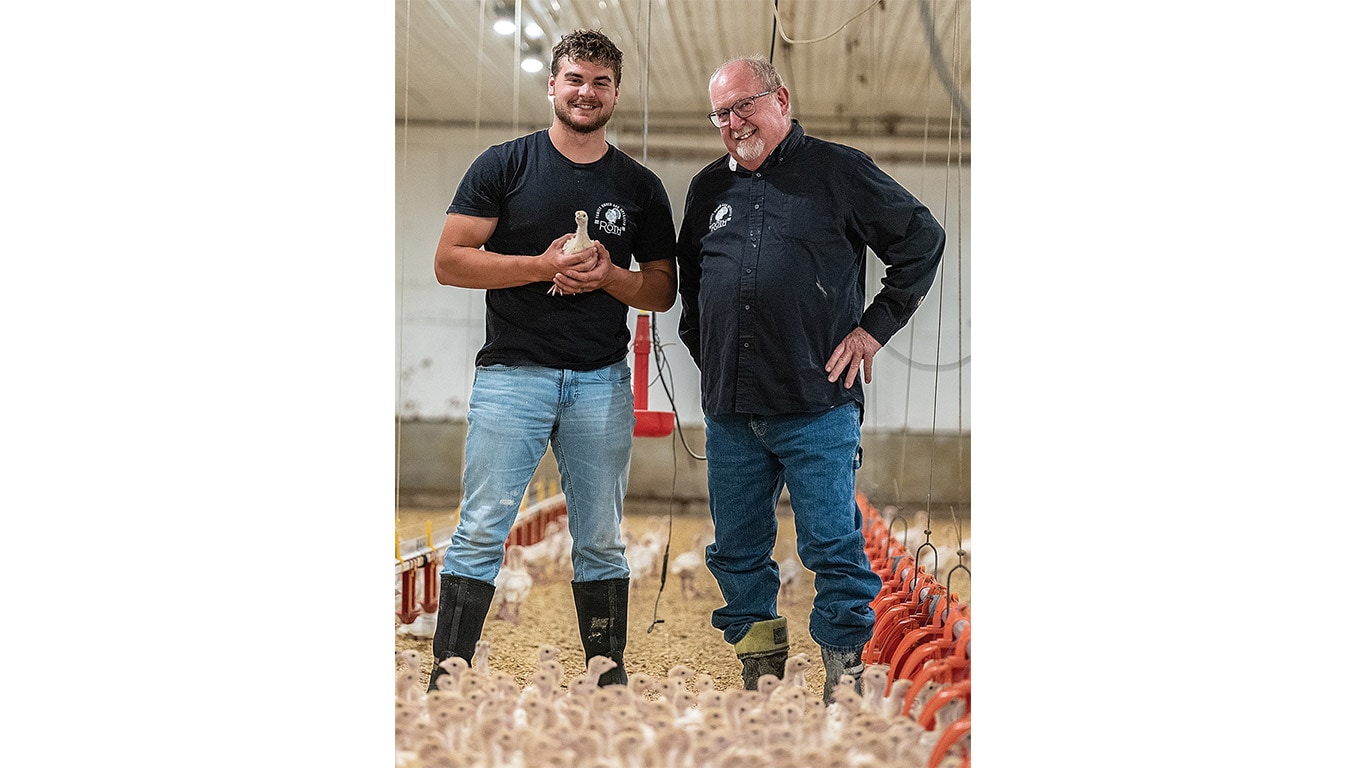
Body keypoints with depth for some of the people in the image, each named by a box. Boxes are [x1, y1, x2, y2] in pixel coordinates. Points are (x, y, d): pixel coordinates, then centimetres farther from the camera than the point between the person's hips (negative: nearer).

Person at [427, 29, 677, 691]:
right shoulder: (504, 165, 2)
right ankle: (447, 676, -1)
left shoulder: (640, 187, 10)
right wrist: (543, 265, -14)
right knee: (481, 532, -6)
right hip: (512, 373, -3)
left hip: (603, 381, 3)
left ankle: (608, 673, 17)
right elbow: (450, 262, -4)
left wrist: (608, 276, -8)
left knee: (601, 543, 9)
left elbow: (662, 291, 12)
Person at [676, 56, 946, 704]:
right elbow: (687, 278, 32)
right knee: (737, 553, 10)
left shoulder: (837, 171, 1)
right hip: (729, 412, 5)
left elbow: (923, 240, 3)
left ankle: (844, 670, 6)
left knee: (833, 549, -4)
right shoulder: (710, 188, 16)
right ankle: (759, 668, 22)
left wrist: (873, 328, -1)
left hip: (816, 409, -5)